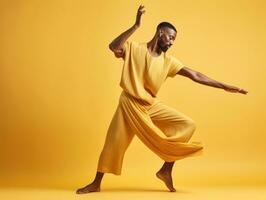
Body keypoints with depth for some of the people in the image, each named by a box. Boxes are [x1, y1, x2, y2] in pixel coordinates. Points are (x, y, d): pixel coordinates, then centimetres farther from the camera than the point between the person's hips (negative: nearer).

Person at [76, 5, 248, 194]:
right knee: (113, 143, 0)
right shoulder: (133, 48, -8)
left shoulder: (168, 61, 1)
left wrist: (225, 86, -6)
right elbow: (113, 47, -28)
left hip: (152, 106, 4)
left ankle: (166, 170, 2)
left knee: (188, 125, -8)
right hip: (129, 104, -3)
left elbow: (195, 75, -2)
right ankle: (96, 183, 20)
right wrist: (135, 26, -31)